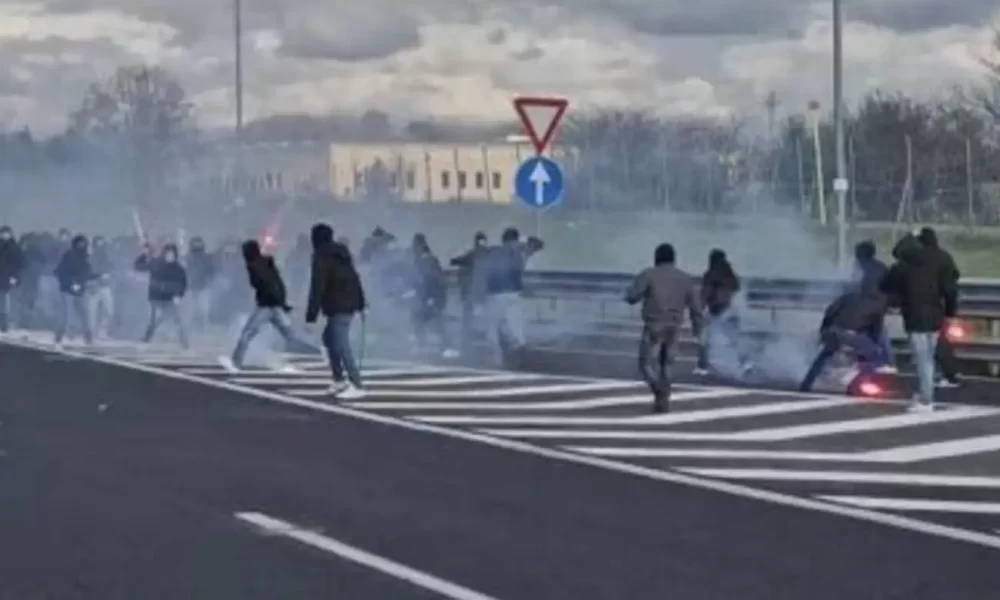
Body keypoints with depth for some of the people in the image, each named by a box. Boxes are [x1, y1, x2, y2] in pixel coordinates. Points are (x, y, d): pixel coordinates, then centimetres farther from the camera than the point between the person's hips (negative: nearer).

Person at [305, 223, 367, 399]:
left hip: (338, 307, -10)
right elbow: (354, 279, 19)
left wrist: (311, 317, -18)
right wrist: (361, 304, 26)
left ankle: (357, 386, -19)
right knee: (329, 338, 22)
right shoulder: (342, 254, 15)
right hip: (349, 304, 10)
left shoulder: (321, 257, -11)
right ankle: (339, 381, 22)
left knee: (341, 346, -13)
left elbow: (317, 288, -17)